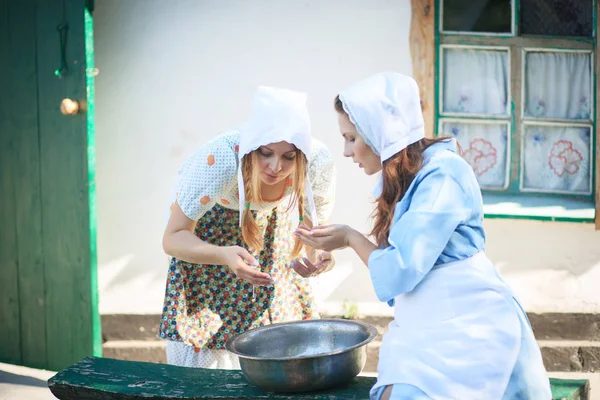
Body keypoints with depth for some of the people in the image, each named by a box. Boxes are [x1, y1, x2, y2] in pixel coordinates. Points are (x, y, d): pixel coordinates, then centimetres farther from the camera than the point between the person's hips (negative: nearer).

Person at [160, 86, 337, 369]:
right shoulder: (219, 159, -40)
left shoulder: (318, 162, -31)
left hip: (273, 224, 3)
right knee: (200, 359, -3)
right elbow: (173, 238, -29)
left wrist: (317, 258, -37)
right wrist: (225, 255, -48)